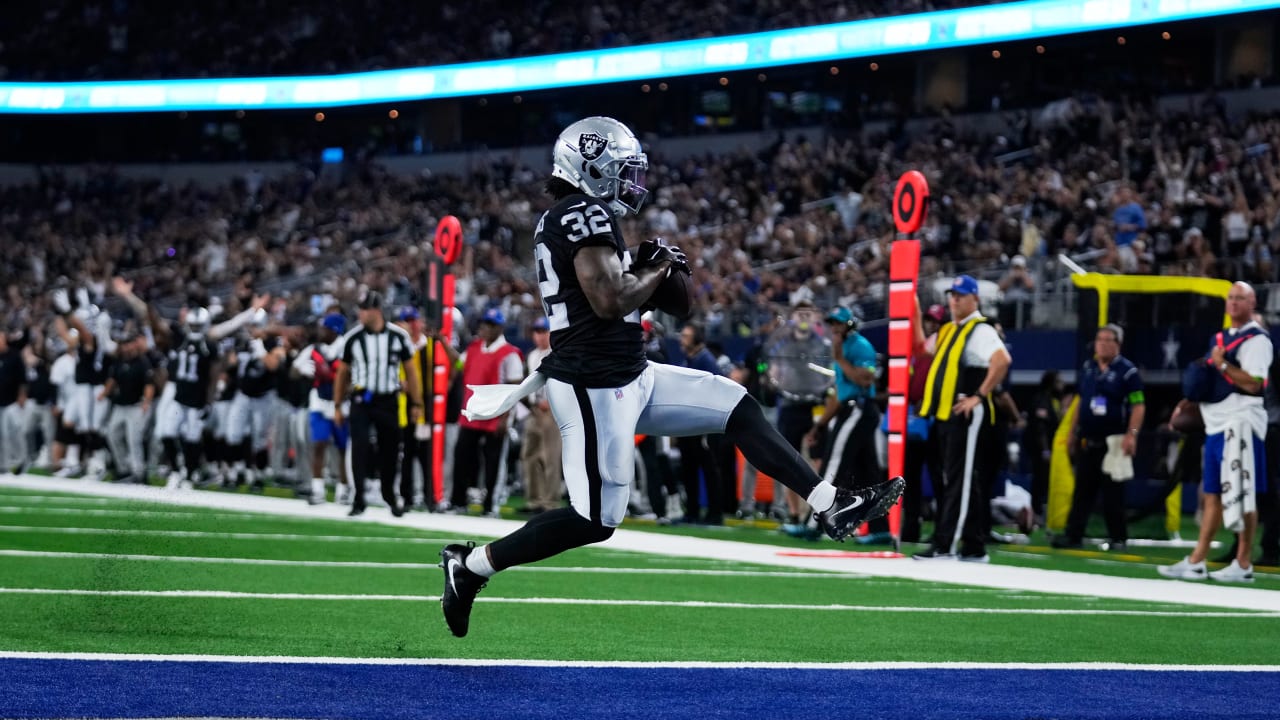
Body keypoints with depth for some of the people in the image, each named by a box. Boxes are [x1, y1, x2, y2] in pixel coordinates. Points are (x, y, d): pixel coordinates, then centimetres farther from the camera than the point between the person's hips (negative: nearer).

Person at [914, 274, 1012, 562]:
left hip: (967, 415, -10)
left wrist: (979, 396, -23)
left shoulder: (981, 330, -10)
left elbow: (1002, 360, -25)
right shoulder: (948, 331, 19)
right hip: (945, 414, 10)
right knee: (954, 480, 10)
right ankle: (974, 548, 15)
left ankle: (945, 544, -13)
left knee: (963, 480, -9)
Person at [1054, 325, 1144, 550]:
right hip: (1087, 441, 6)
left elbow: (1139, 406, -11)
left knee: (1113, 493, -2)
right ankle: (1073, 534, 5)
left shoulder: (1127, 371, -7)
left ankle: (1118, 537, 4)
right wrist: (1072, 432, 17)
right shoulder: (1087, 369, 12)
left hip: (1113, 442, -6)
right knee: (1082, 489, 5)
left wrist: (1132, 434, -20)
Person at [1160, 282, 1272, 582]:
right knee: (1212, 495, 9)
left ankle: (1243, 564, -3)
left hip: (1240, 425, -9)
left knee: (1242, 495, -7)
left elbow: (1254, 384, -19)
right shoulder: (1221, 338, 20)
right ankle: (1196, 562, 10)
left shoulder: (1256, 340, -8)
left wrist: (1222, 365, -20)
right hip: (1216, 424, 9)